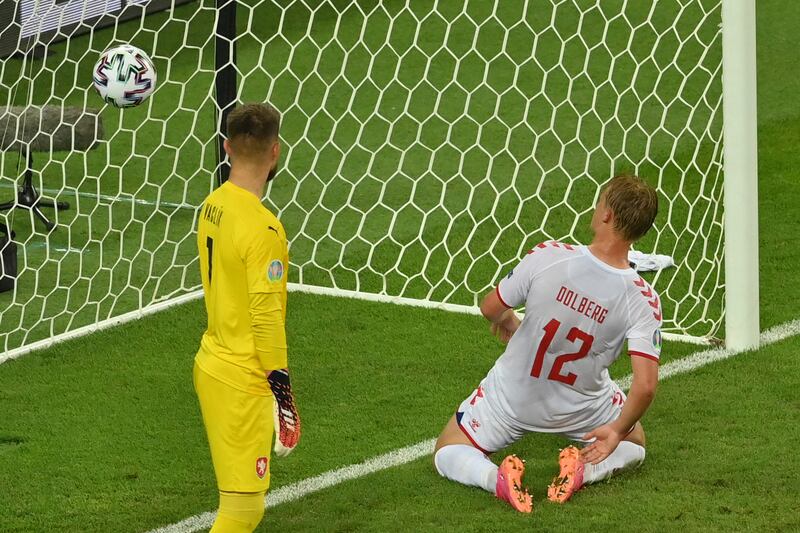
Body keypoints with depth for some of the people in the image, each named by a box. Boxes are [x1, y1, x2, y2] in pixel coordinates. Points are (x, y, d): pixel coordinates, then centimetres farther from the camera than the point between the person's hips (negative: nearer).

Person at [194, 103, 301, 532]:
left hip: (212, 363, 9)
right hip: (243, 380, -9)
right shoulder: (261, 228, -22)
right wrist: (281, 385, -12)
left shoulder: (211, 206, 5)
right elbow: (266, 316, -21)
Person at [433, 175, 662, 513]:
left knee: (448, 454, 21)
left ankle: (495, 477, -15)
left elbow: (490, 308, -10)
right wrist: (617, 430, -9)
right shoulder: (644, 301, -24)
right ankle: (584, 471, -4)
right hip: (581, 409, 0)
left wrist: (507, 323, 15)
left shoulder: (547, 257, -26)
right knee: (633, 444, 31)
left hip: (511, 399, 0)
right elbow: (645, 386, -28)